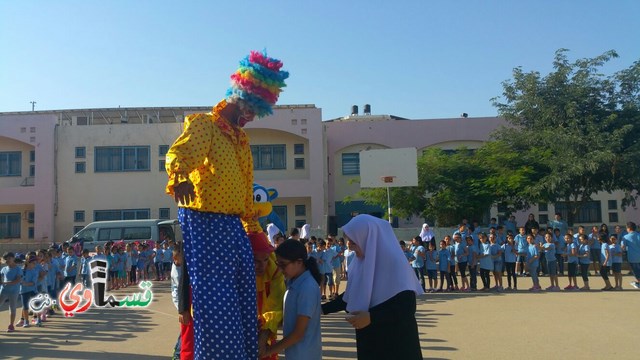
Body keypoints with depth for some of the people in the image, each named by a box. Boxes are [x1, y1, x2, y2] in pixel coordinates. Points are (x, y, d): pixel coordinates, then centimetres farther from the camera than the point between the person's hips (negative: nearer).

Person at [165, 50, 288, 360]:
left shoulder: (242, 139, 21)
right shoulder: (203, 124, -3)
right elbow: (178, 154, -23)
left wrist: (253, 228, 23)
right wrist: (180, 177, -46)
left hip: (234, 226, 8)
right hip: (204, 223, -8)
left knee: (242, 296, 10)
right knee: (213, 298, -8)